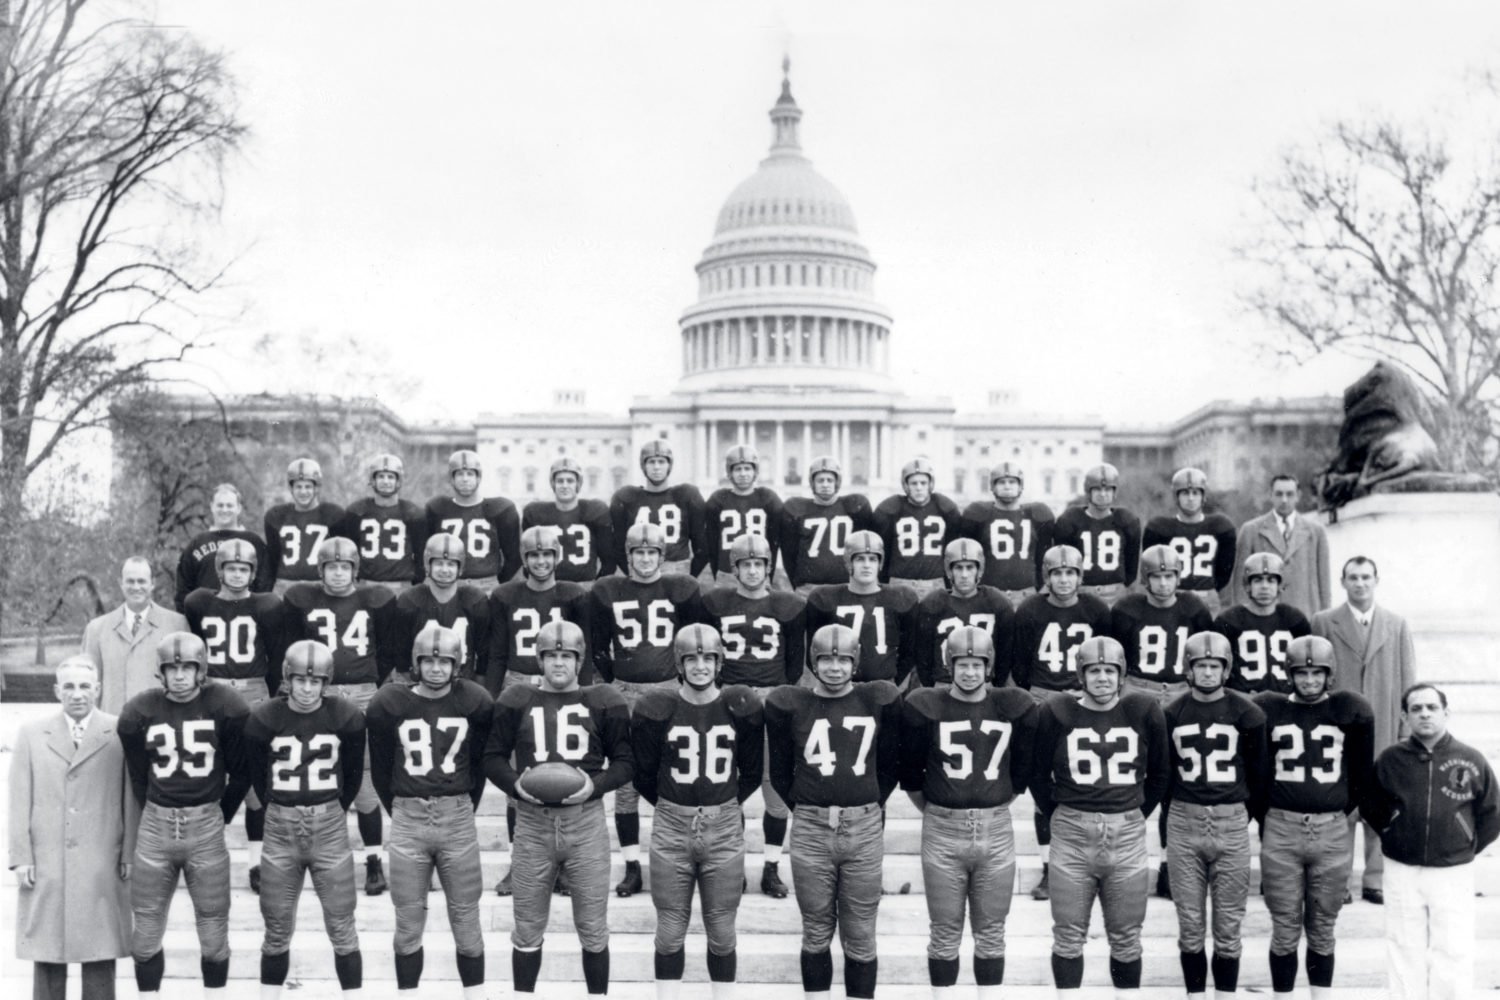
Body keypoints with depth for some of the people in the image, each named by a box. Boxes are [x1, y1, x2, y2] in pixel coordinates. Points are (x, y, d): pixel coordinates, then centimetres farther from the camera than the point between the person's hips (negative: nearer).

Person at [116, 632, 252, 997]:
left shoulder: (226, 708, -6)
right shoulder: (139, 713, -2)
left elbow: (241, 773, 3)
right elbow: (139, 778, 10)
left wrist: (220, 816, 8)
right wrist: (158, 818, 11)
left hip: (207, 823, -1)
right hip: (155, 823, 1)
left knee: (213, 926, 5)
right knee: (147, 929, 6)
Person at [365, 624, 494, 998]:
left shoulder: (475, 703, -2)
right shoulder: (387, 705, -2)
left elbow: (480, 764, 7)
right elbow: (381, 769, 7)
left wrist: (463, 810, 9)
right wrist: (400, 812, 10)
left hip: (458, 818, 0)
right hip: (407, 820, 0)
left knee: (466, 918, 5)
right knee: (408, 921, 6)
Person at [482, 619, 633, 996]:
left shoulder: (603, 702, 2)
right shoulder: (516, 700, 5)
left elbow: (625, 761, 5)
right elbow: (493, 757, 7)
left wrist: (596, 784, -13)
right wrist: (515, 784, -12)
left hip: (586, 822, -1)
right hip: (532, 823, 1)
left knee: (593, 929, 7)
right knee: (528, 929, 10)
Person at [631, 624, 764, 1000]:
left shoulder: (742, 707, -3)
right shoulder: (655, 709, -6)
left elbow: (752, 772, 9)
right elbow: (644, 775, 5)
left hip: (725, 828, 1)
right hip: (671, 828, 0)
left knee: (721, 931, 7)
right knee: (670, 931, 6)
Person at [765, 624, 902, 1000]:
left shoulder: (879, 700, 3)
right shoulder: (789, 704, 1)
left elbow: (890, 765, 12)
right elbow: (780, 771, 9)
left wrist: (870, 805, 10)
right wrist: (804, 809, 7)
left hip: (865, 828, 0)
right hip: (811, 829, 0)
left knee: (860, 937, 5)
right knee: (816, 933, 9)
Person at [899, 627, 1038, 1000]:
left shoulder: (1014, 707, 2)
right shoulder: (924, 707, -5)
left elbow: (1023, 768, 12)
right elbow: (910, 772, 5)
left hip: (996, 831, 2)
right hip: (942, 832, -2)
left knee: (991, 933, 9)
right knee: (944, 933, 6)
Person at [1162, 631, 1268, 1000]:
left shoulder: (1246, 713, -1)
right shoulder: (1173, 714, 3)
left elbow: (1258, 773, 7)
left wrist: (1251, 815, 11)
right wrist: (1177, 813, 11)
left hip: (1231, 823, -1)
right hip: (1184, 823, 1)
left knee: (1228, 925, 3)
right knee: (1189, 925, 5)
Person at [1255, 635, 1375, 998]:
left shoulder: (1350, 711, 2)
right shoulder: (1269, 709, 2)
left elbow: (1363, 773, 9)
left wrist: (1342, 810, 9)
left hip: (1333, 832, 1)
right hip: (1281, 830, 0)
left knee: (1322, 929, 9)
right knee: (1285, 929, 3)